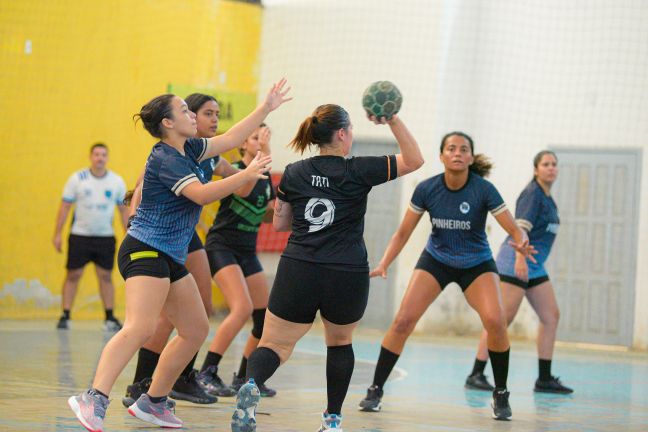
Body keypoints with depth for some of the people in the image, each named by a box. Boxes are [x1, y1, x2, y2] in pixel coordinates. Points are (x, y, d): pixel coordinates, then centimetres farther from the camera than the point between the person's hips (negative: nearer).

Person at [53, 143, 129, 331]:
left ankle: (110, 318, 5)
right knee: (73, 275, -1)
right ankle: (65, 316, 3)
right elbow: (65, 207, 0)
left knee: (106, 276, 2)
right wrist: (57, 235, -4)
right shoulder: (77, 179, -2)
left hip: (105, 237, 1)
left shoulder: (117, 181, 3)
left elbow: (124, 210, 9)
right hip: (79, 236, -1)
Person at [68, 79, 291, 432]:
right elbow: (202, 194, -24)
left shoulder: (187, 150, 13)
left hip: (171, 257, 10)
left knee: (196, 330, 12)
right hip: (146, 252, -10)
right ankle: (93, 399, -36)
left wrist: (267, 108, 22)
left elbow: (229, 139, 22)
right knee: (141, 327, -27)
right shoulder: (165, 158, -14)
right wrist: (246, 175, -23)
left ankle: (152, 402, 15)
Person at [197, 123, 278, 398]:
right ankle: (207, 373, -21)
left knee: (267, 317, 1)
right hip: (222, 247, -8)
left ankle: (243, 378, 15)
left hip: (247, 251, 8)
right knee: (243, 308, -26)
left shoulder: (266, 179, 10)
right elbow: (242, 190, -33)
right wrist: (263, 155, -36)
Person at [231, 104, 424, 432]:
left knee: (274, 346, 2)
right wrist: (393, 121, -4)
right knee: (340, 343, 22)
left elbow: (279, 223, 16)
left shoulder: (293, 173, 6)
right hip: (347, 277, -1)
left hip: (298, 272, 1)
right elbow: (414, 160, 2)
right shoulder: (357, 171, -4)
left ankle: (252, 384, -30)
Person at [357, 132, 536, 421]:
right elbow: (403, 232, -7)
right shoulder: (427, 189, -16)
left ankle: (501, 395, -5)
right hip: (435, 260, 1)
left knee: (495, 321, -24)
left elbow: (514, 229, -20)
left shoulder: (483, 190, -21)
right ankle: (375, 390, 1)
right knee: (403, 321, -14)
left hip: (477, 264, -1)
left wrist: (521, 243, -43)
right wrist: (384, 264, -19)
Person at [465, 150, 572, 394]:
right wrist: (520, 258, -31)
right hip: (515, 262, -9)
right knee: (503, 318, -12)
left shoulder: (548, 199, 18)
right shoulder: (532, 193, -10)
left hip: (534, 267, 9)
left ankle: (544, 379, 6)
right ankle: (476, 375, -9)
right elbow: (521, 227, -21)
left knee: (551, 316, 3)